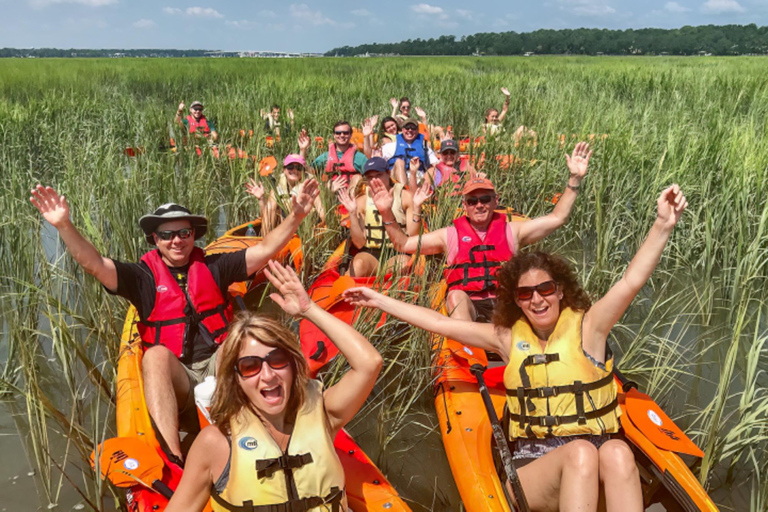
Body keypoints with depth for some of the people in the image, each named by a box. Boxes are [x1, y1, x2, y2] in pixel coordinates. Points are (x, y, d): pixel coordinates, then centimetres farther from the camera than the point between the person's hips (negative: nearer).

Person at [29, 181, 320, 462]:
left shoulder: (213, 267, 13)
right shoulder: (144, 277, 10)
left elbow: (265, 250, 6)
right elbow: (94, 265, -4)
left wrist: (296, 215, -6)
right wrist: (64, 225, -19)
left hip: (220, 367, 1)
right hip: (174, 381, -1)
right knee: (156, 354, -33)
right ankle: (174, 458, -44)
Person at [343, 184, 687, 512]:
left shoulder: (586, 328, -1)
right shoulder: (509, 338, 5)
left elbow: (631, 281, -15)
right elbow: (439, 323, 7)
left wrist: (663, 226, -28)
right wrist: (379, 300, 8)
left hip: (600, 459, 0)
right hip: (532, 466, 1)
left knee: (617, 451, -34)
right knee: (580, 451, -32)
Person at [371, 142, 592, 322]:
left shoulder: (511, 231, 18)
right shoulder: (451, 235, 16)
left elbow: (557, 218, 16)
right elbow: (403, 244, 15)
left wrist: (574, 179, 9)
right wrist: (387, 214, 1)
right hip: (467, 305, -1)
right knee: (456, 295, -34)